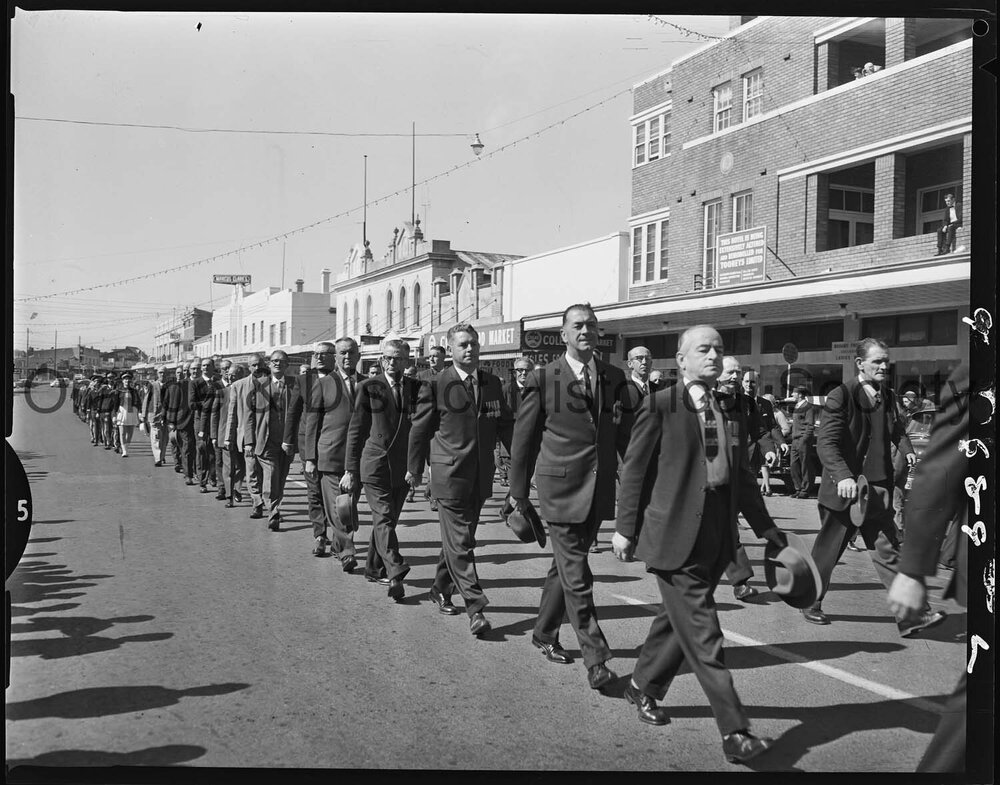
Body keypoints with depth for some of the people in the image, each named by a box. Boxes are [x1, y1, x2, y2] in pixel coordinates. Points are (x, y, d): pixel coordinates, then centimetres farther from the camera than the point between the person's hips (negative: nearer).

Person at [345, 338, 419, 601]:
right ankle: (395, 574, -18)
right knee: (383, 519, -12)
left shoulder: (416, 388, 7)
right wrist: (351, 470, -3)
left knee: (387, 520, 12)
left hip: (403, 468, 4)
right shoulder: (369, 388, -1)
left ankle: (374, 568, 27)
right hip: (375, 465, -4)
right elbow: (356, 430, 0)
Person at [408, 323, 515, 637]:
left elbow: (506, 425, 13)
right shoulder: (436, 385, -5)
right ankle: (475, 608, -5)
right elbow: (420, 429, 2)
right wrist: (415, 469, 7)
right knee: (460, 543, -6)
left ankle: (441, 590, 33)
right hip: (450, 475, -5)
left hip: (481, 477, 5)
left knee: (460, 538, 15)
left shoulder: (492, 384, 9)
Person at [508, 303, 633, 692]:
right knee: (576, 576, -5)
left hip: (600, 490, 4)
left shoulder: (613, 378, 8)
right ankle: (595, 659, 0)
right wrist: (518, 490, 5)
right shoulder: (543, 379, -3)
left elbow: (626, 435, 11)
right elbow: (524, 437, 2)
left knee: (565, 567, 17)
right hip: (562, 487, -4)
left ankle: (544, 634, 35)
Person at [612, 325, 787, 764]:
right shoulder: (661, 406, -7)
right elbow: (634, 468, -4)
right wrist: (626, 527, -5)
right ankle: (734, 733, 2)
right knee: (702, 634, -4)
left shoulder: (734, 414, 10)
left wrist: (768, 532, 15)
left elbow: (743, 478, 16)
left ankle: (643, 686, 37)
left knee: (678, 620, 17)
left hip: (717, 538, 6)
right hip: (674, 534, -6)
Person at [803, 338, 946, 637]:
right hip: (843, 488, -5)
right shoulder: (840, 396, -13)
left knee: (888, 551, 1)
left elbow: (895, 430, 23)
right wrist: (843, 476, -35)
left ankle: (910, 615, 1)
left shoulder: (887, 396, 7)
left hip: (877, 488, 5)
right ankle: (810, 603, 28)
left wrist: (907, 449, 1)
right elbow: (825, 443, -21)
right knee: (827, 551, 10)